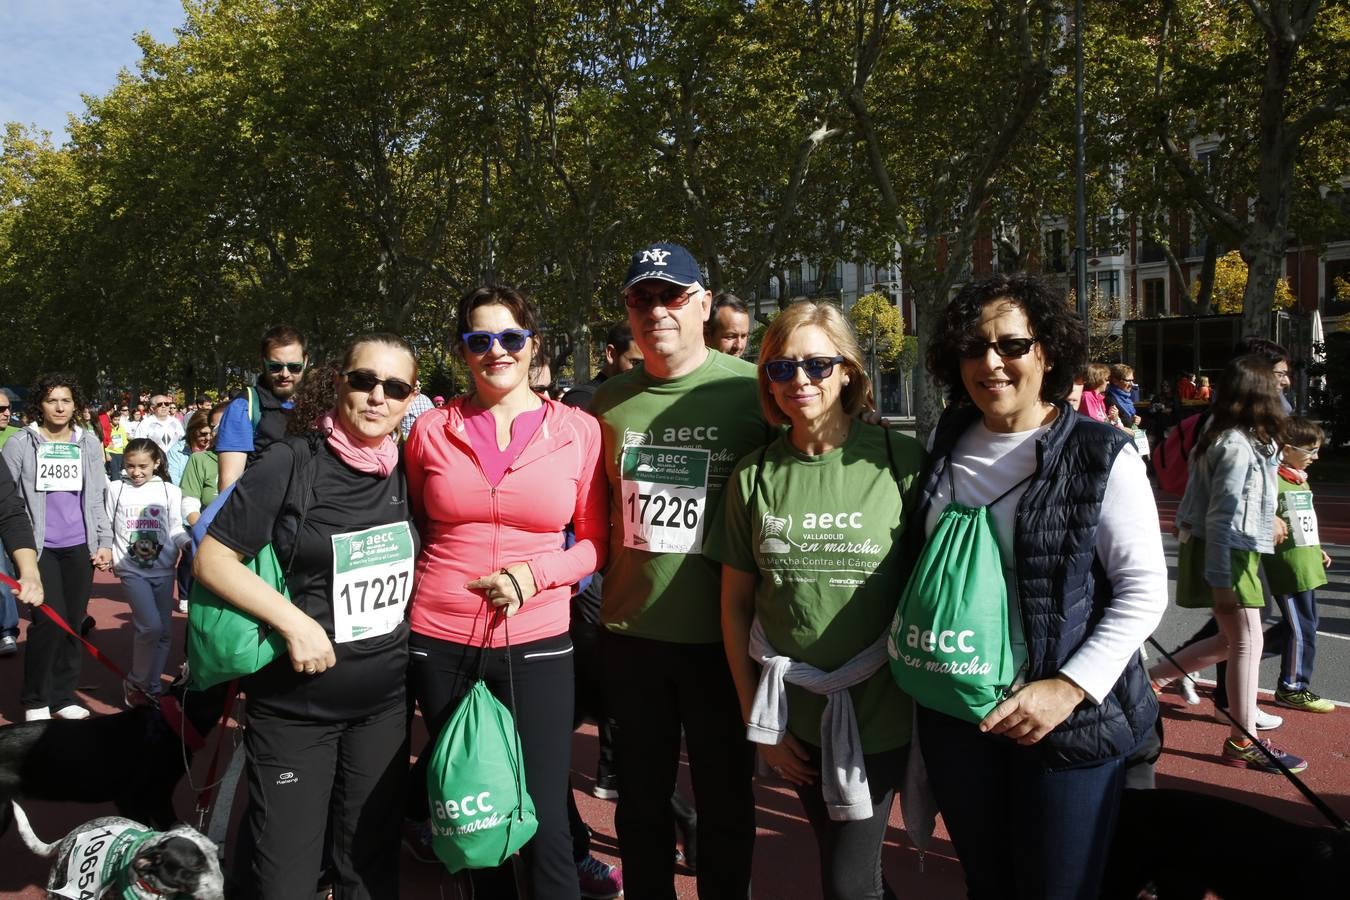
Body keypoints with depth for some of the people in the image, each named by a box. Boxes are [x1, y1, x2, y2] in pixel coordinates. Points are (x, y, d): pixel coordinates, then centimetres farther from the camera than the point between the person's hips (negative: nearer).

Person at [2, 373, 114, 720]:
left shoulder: (89, 443, 8)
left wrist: (105, 542, 5)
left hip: (80, 547, 3)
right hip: (39, 547, -3)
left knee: (74, 623, 6)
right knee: (49, 622, -11)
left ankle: (63, 698, 19)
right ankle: (35, 702, 5)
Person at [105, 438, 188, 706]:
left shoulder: (170, 491, 2)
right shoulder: (115, 488, 2)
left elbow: (175, 529, 1)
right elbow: (107, 527, 6)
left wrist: (191, 542, -17)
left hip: (163, 569, 2)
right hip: (132, 569, -2)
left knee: (164, 631, 7)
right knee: (150, 626, -16)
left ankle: (153, 688, 22)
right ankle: (135, 682, 5)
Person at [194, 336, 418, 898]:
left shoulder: (405, 471, 2)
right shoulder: (290, 463, -12)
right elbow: (211, 560, -12)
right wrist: (294, 622, -21)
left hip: (386, 704, 5)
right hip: (293, 707, -4)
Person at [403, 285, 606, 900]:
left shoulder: (578, 431, -3)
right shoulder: (432, 430, 1)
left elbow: (596, 543, 2)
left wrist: (532, 573, -13)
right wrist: (417, 592, 3)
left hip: (536, 646, -2)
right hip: (440, 643, 2)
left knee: (544, 825, 0)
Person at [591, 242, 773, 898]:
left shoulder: (751, 389, -8)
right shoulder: (610, 400, 4)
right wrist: (612, 579, 6)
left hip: (722, 635, -3)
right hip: (630, 633, 3)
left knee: (725, 800, 14)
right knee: (640, 797, 19)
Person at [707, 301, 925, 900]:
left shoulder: (901, 461, -9)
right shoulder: (754, 477, -1)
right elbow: (735, 604, 4)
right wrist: (755, 717, 2)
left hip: (878, 709, -3)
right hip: (793, 716, 3)